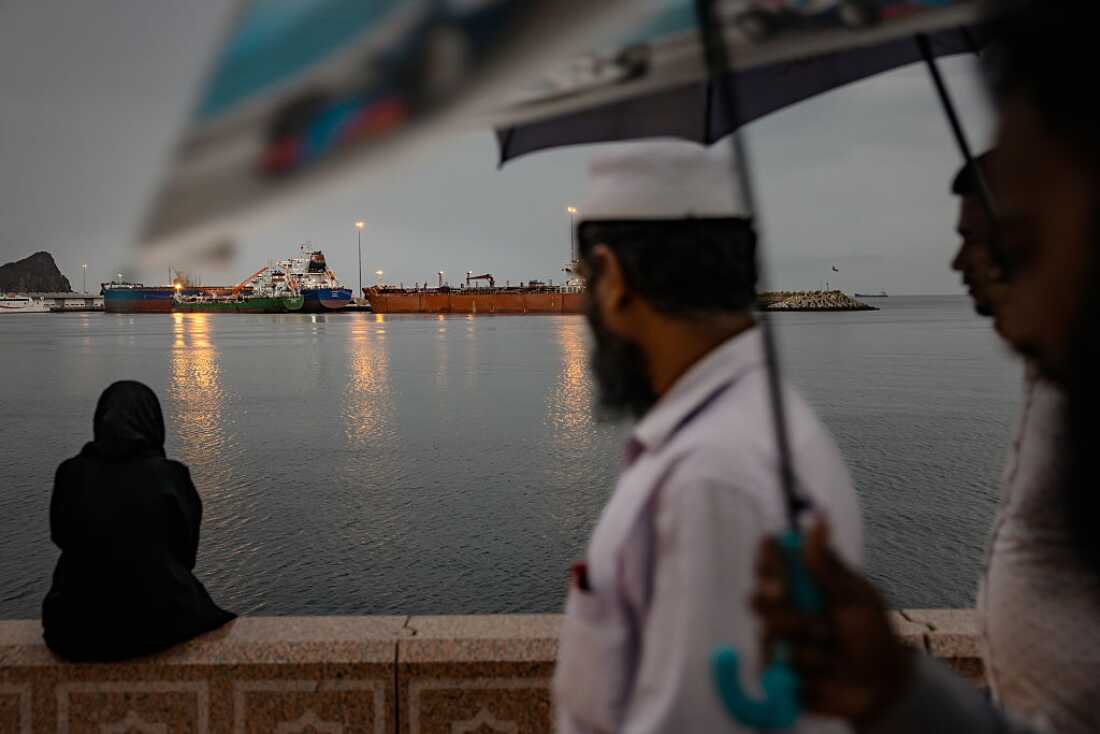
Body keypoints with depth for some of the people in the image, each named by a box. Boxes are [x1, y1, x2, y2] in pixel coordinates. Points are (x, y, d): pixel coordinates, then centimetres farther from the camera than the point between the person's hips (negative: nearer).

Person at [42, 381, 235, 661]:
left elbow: (61, 536, 11)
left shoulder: (71, 473, -7)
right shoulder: (171, 476, -13)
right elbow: (186, 553, 0)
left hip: (78, 629, 2)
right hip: (157, 624, -2)